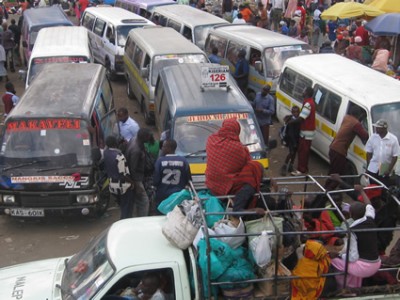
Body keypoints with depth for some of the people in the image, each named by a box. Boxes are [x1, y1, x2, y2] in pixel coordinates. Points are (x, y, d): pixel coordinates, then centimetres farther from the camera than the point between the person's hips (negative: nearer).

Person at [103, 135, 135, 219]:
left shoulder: (105, 152, -5)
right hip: (123, 185, -8)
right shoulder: (119, 156, -26)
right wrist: (132, 182, -9)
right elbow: (123, 174, -23)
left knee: (122, 207, 24)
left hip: (112, 185, 8)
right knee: (127, 209, 5)